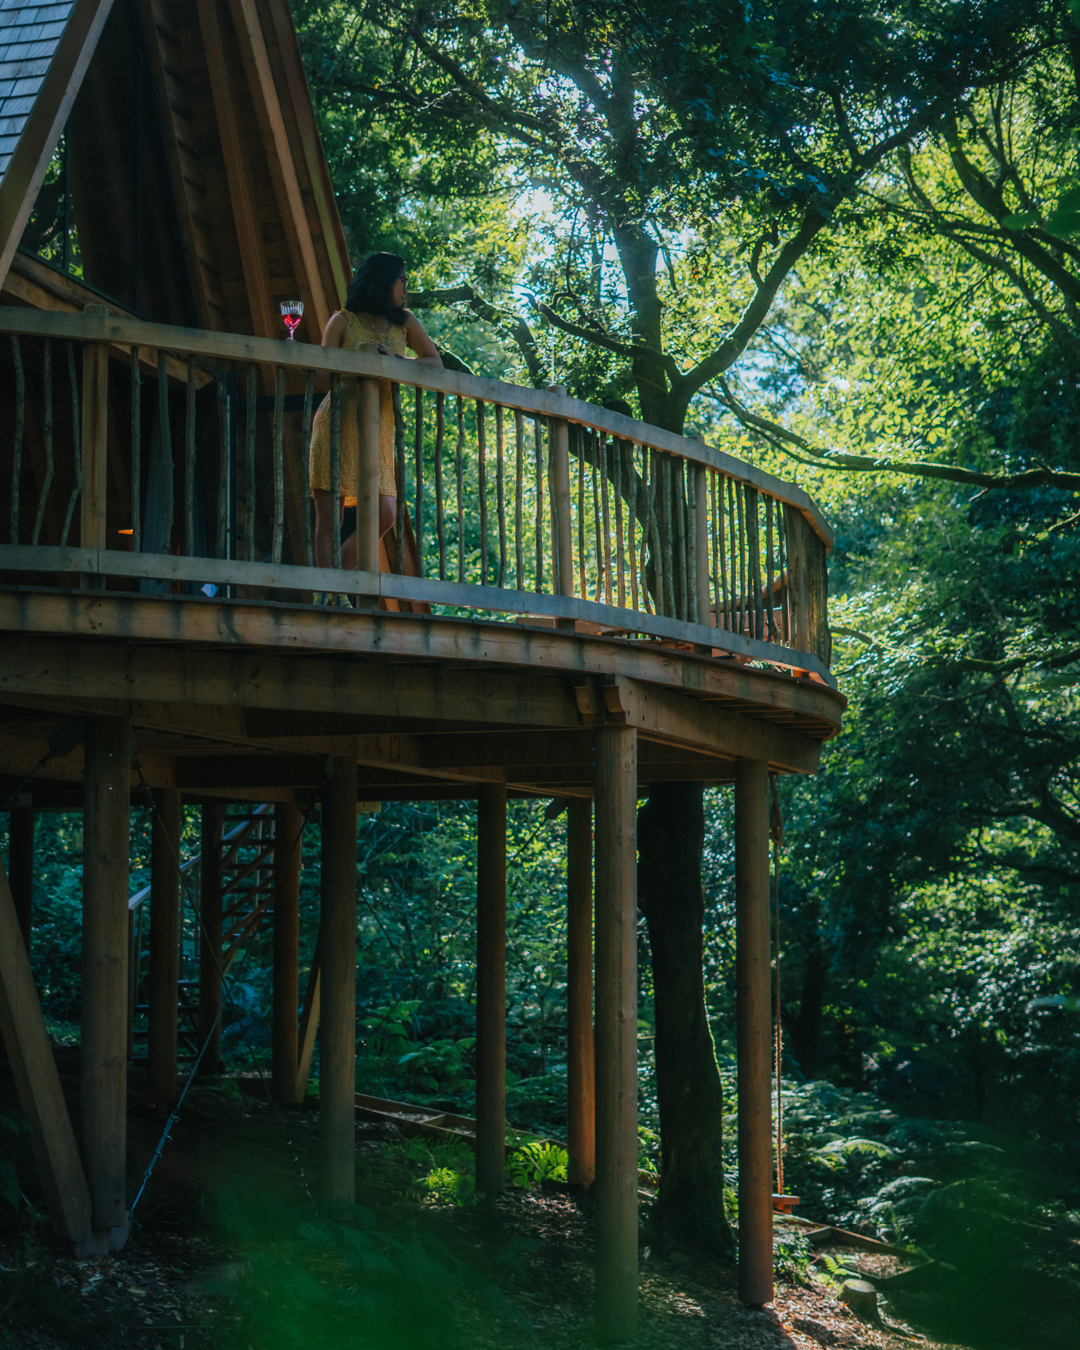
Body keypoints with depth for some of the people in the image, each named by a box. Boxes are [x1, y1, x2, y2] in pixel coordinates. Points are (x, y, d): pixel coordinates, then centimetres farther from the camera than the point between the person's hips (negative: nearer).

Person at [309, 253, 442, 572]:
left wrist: (396, 362, -10)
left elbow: (435, 362, 8)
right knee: (329, 517, -7)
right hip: (338, 423, -4)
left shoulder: (405, 323, 14)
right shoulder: (343, 321, 5)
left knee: (385, 514, -8)